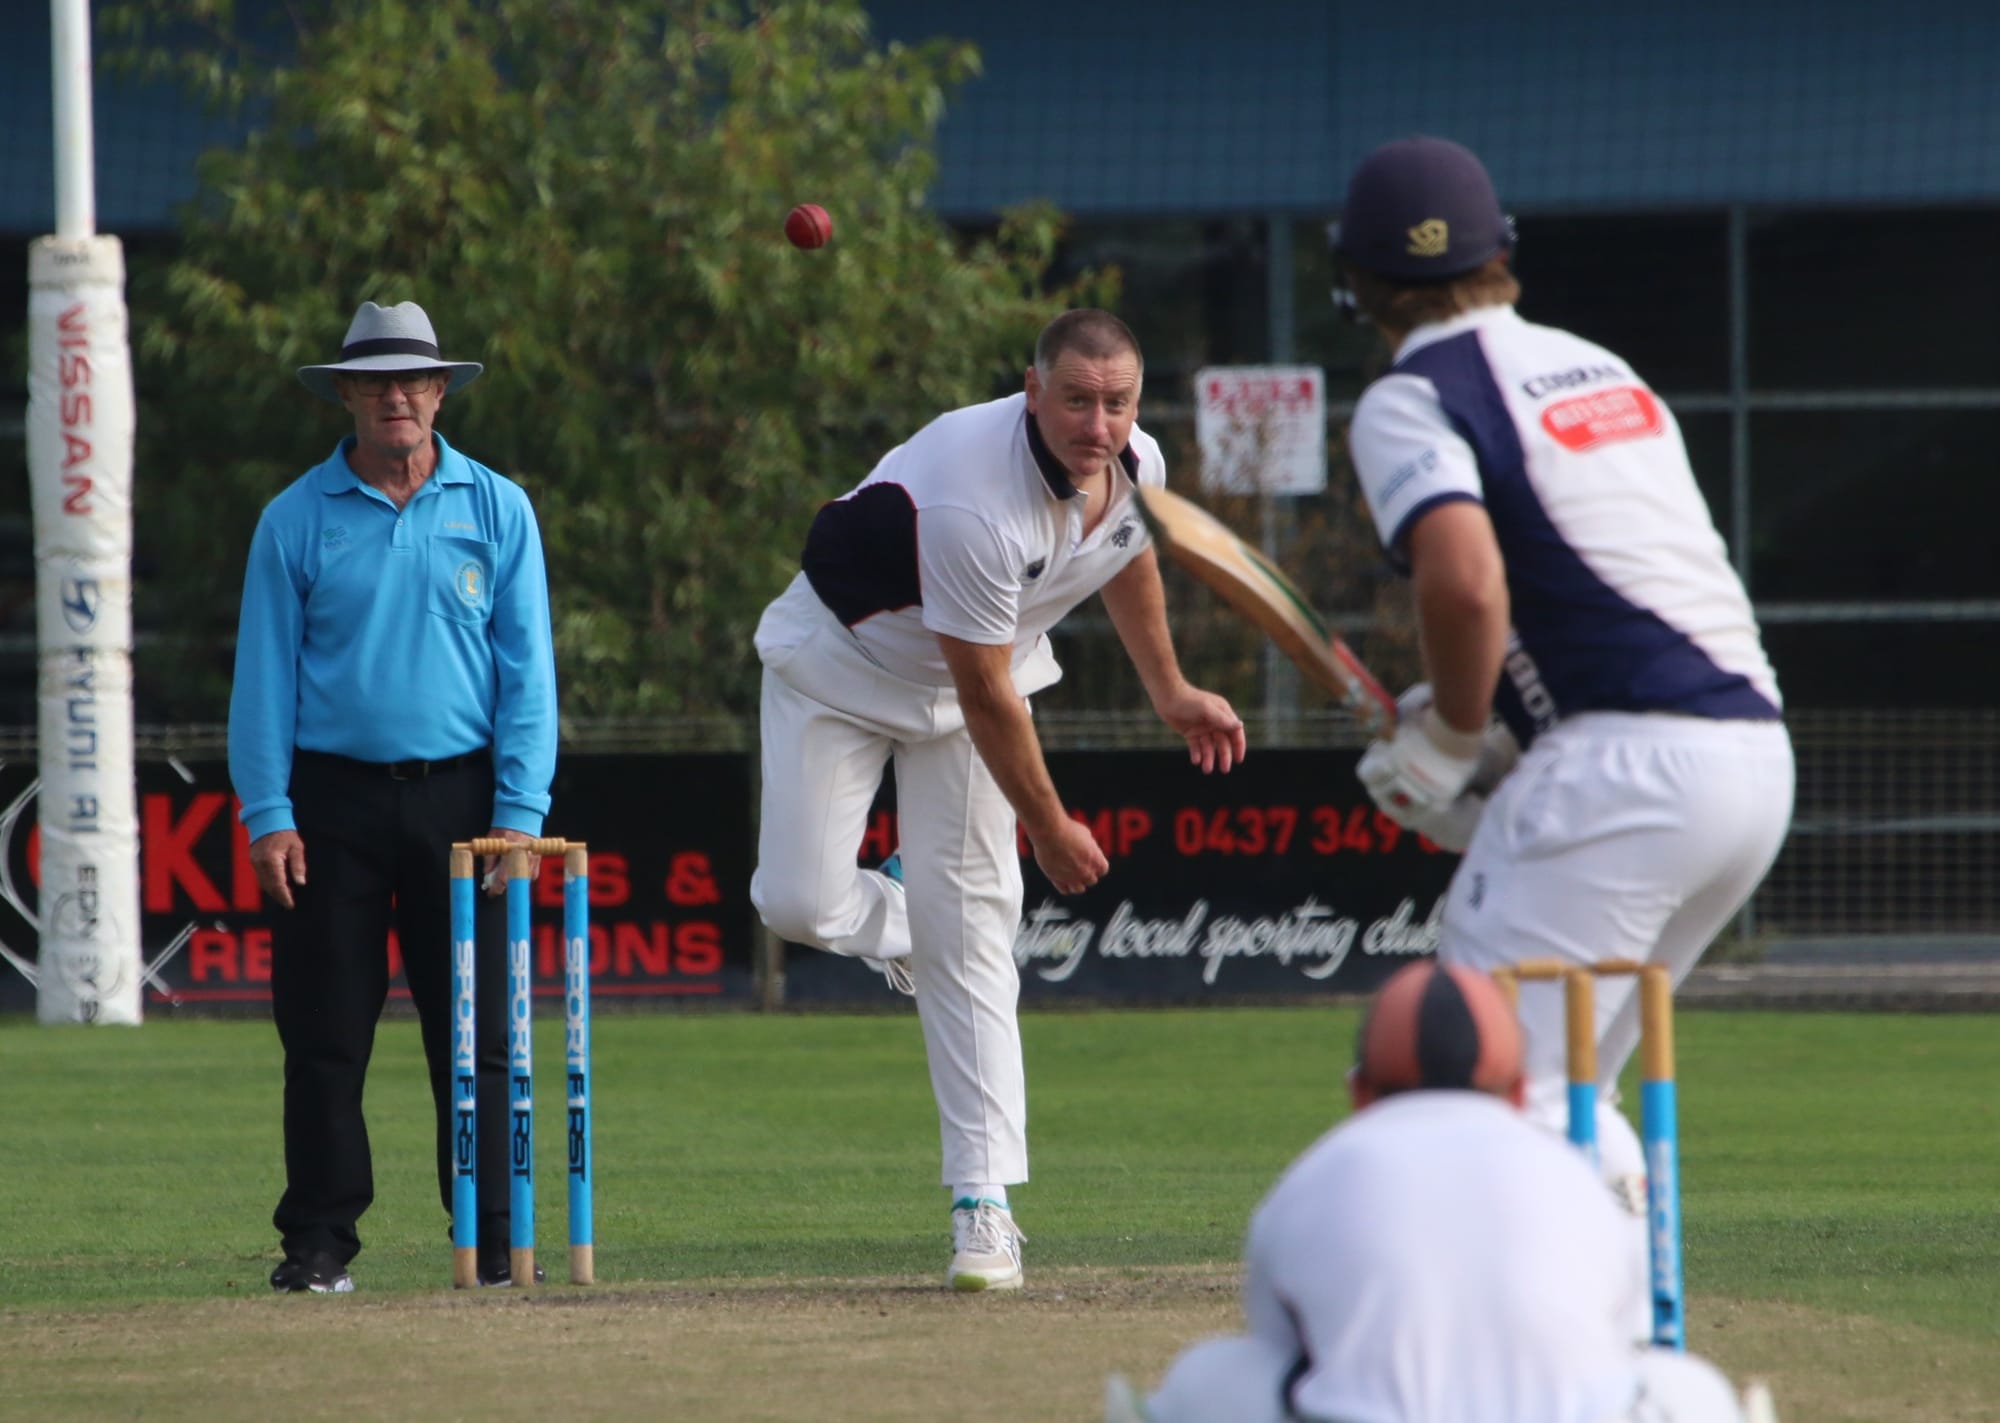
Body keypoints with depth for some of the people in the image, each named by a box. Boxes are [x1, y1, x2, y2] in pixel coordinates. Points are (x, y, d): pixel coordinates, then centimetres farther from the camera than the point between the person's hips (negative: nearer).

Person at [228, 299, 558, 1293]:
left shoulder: (498, 511, 6)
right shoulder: (296, 520, 5)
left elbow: (525, 670, 4)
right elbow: (264, 675, 4)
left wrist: (519, 811, -4)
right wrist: (267, 816, -5)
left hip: (461, 794, 0)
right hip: (334, 801, 0)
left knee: (478, 1030, -1)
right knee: (324, 1034, -1)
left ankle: (494, 1239, 4)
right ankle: (319, 1240, 4)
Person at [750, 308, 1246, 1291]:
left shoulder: (1137, 467, -16)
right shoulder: (975, 505, -39)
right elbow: (986, 695, -29)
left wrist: (1169, 691, 20)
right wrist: (1049, 829, -19)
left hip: (968, 674, 5)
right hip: (841, 665, -5)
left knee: (971, 925, -4)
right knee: (800, 904, -15)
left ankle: (984, 1205, -5)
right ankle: (896, 923, 23)